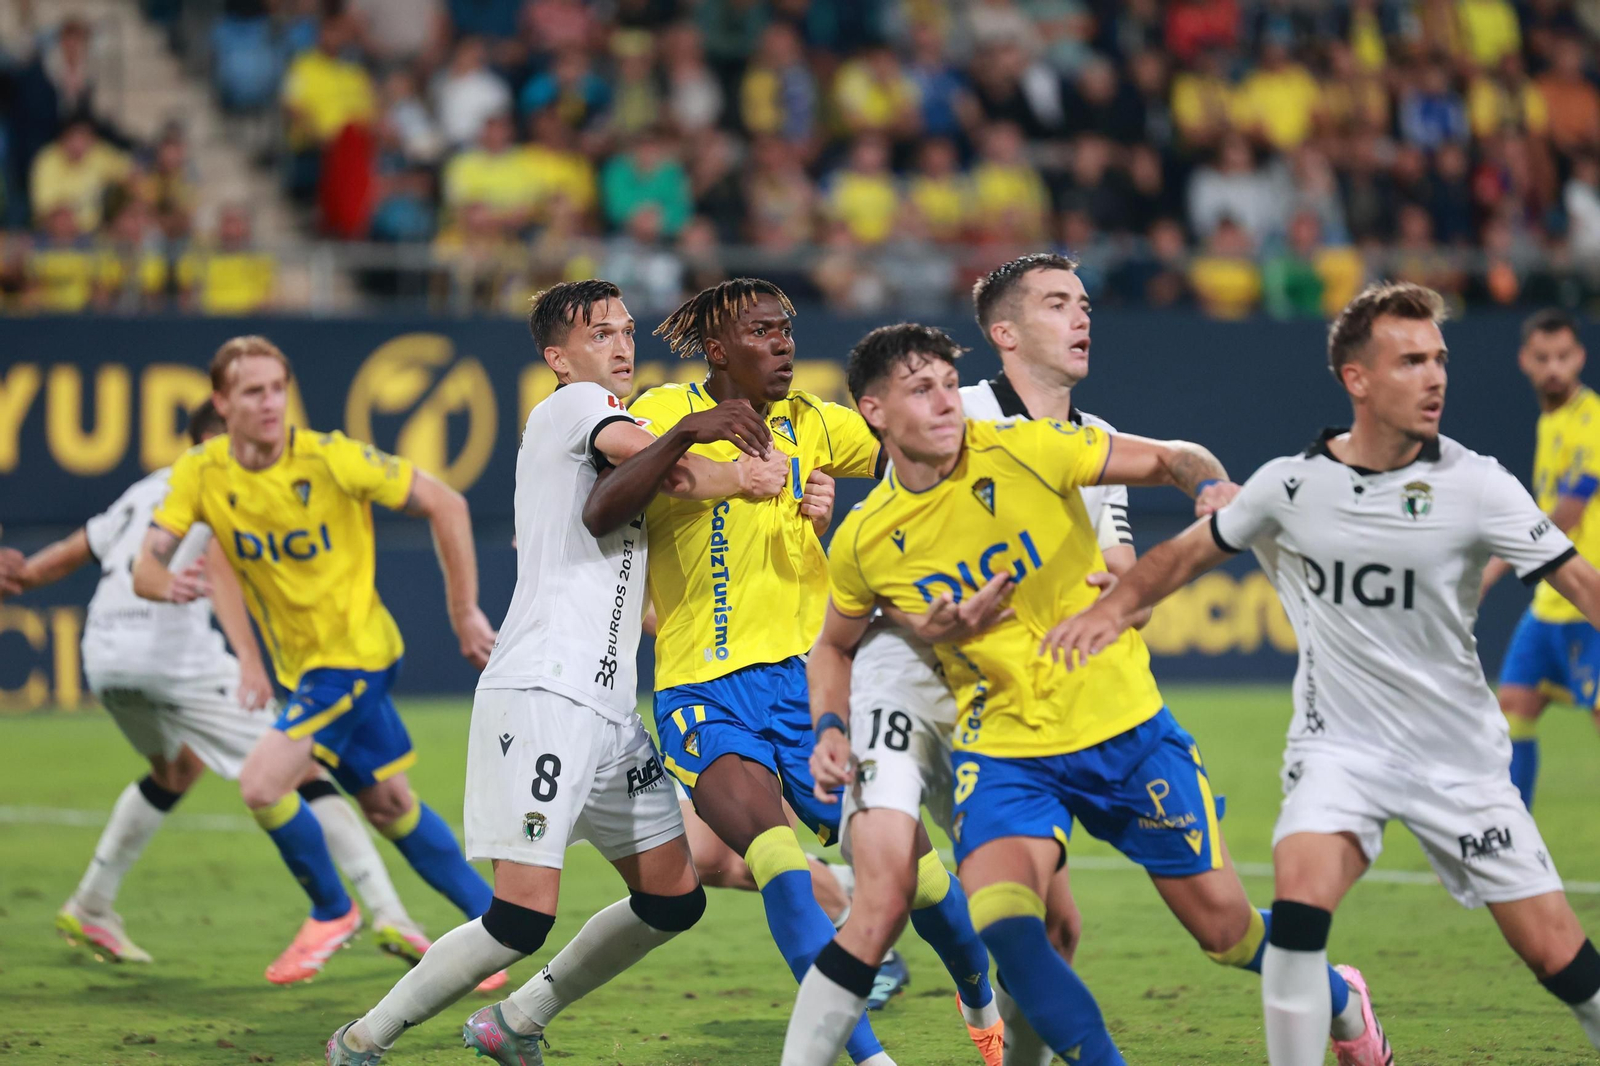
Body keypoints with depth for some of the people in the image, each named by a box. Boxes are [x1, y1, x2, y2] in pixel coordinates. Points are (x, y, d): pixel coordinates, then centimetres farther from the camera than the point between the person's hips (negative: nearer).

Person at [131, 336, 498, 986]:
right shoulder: (200, 473, -7)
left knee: (261, 785, -18)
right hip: (302, 662, 6)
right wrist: (168, 584, -36)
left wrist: (464, 614, -11)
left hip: (354, 653, -6)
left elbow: (446, 505, -13)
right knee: (388, 806, 16)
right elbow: (144, 567, -11)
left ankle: (331, 912, 5)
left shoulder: (331, 460, -20)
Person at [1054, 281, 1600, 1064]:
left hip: (1460, 756, 0)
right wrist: (1114, 607, -2)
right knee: (1299, 894, -26)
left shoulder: (1474, 485, -9)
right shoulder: (1292, 486, -4)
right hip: (1339, 748, 0)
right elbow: (1192, 551, 11)